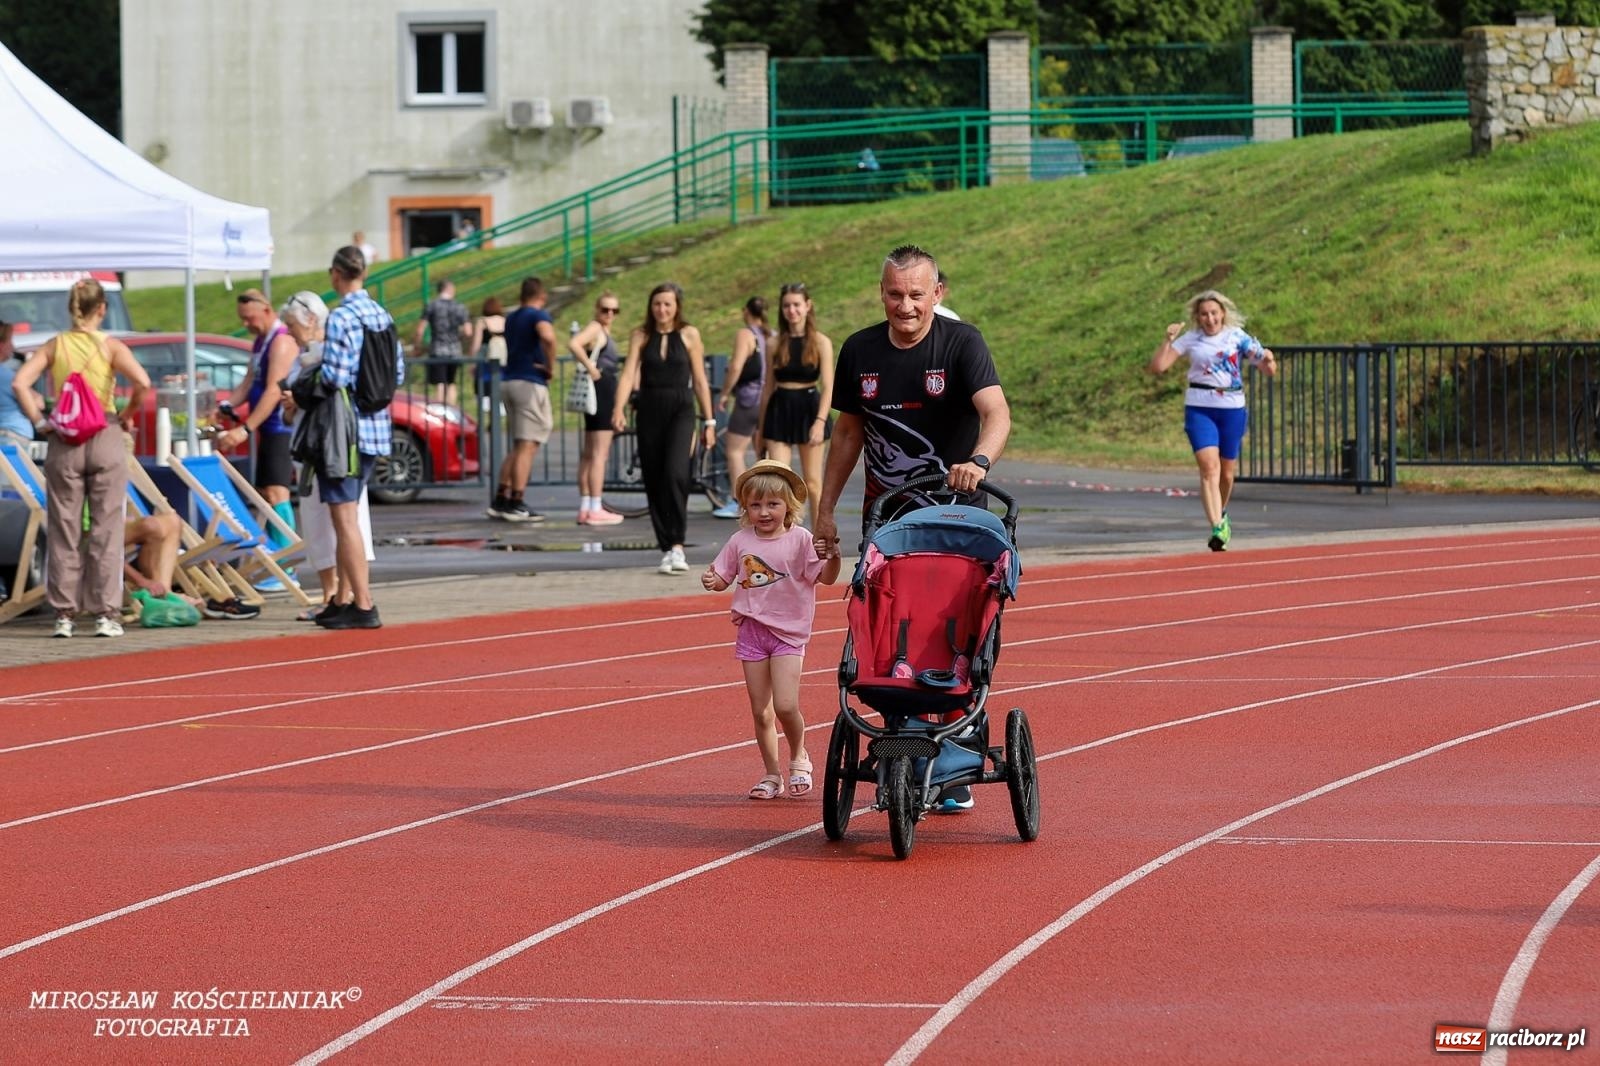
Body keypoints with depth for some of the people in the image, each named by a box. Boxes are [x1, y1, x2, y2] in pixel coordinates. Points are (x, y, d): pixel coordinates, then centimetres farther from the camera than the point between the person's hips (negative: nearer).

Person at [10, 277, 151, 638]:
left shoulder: (54, 346, 2)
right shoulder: (110, 346, -3)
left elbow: (20, 383, -10)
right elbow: (142, 382, -18)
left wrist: (39, 422, -3)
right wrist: (128, 415, -2)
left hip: (64, 443, 2)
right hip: (105, 439, -2)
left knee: (63, 530, 7)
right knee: (106, 530, 4)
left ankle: (64, 614, 7)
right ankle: (106, 614, 2)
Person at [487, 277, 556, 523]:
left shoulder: (511, 319, 17)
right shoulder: (538, 316, -8)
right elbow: (548, 337, -30)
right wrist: (550, 366, -15)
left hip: (508, 382, 8)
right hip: (531, 383, -8)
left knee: (518, 446, 15)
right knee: (528, 446, -6)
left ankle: (500, 500, 11)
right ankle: (516, 505, -9)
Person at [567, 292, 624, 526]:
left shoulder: (604, 331, 18)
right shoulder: (595, 328, -12)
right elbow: (573, 344, -30)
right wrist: (591, 368, -25)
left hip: (605, 393, 11)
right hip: (600, 390, -11)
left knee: (589, 453, 12)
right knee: (599, 453, -10)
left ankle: (584, 509, 17)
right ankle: (595, 509, -10)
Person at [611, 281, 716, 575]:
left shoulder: (689, 335, 3)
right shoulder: (640, 336, 5)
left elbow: (699, 380, 7)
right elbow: (629, 374, -4)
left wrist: (709, 421, 7)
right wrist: (618, 410, -20)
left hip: (680, 410, -2)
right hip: (649, 410, 2)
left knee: (675, 473, -22)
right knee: (653, 481, 4)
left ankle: (677, 545, -21)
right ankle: (666, 550, 13)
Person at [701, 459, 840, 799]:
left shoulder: (799, 540, -8)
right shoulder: (741, 541, 2)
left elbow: (826, 577, -13)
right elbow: (723, 577, 11)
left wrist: (833, 555, -33)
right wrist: (711, 581, -11)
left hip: (788, 631, -4)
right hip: (751, 629, 4)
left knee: (785, 705, -14)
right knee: (760, 711, 7)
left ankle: (798, 758, 14)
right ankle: (771, 774, 19)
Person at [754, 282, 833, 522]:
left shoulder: (820, 342, -2)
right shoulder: (776, 344, 7)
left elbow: (828, 386, -8)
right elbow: (768, 387, 13)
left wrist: (820, 421, -21)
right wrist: (761, 428, 14)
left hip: (808, 409, -2)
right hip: (780, 411, 2)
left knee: (812, 481, 6)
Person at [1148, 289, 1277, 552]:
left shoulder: (1237, 337, 2)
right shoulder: (1190, 340, 3)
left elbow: (1268, 370, 0)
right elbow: (1157, 367, 0)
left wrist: (1267, 360, -23)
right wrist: (1168, 341, -13)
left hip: (1232, 409, 1)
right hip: (1199, 409, -1)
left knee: (1226, 472, 11)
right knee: (1209, 467, -18)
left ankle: (1221, 513, 40)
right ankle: (1217, 529, -24)